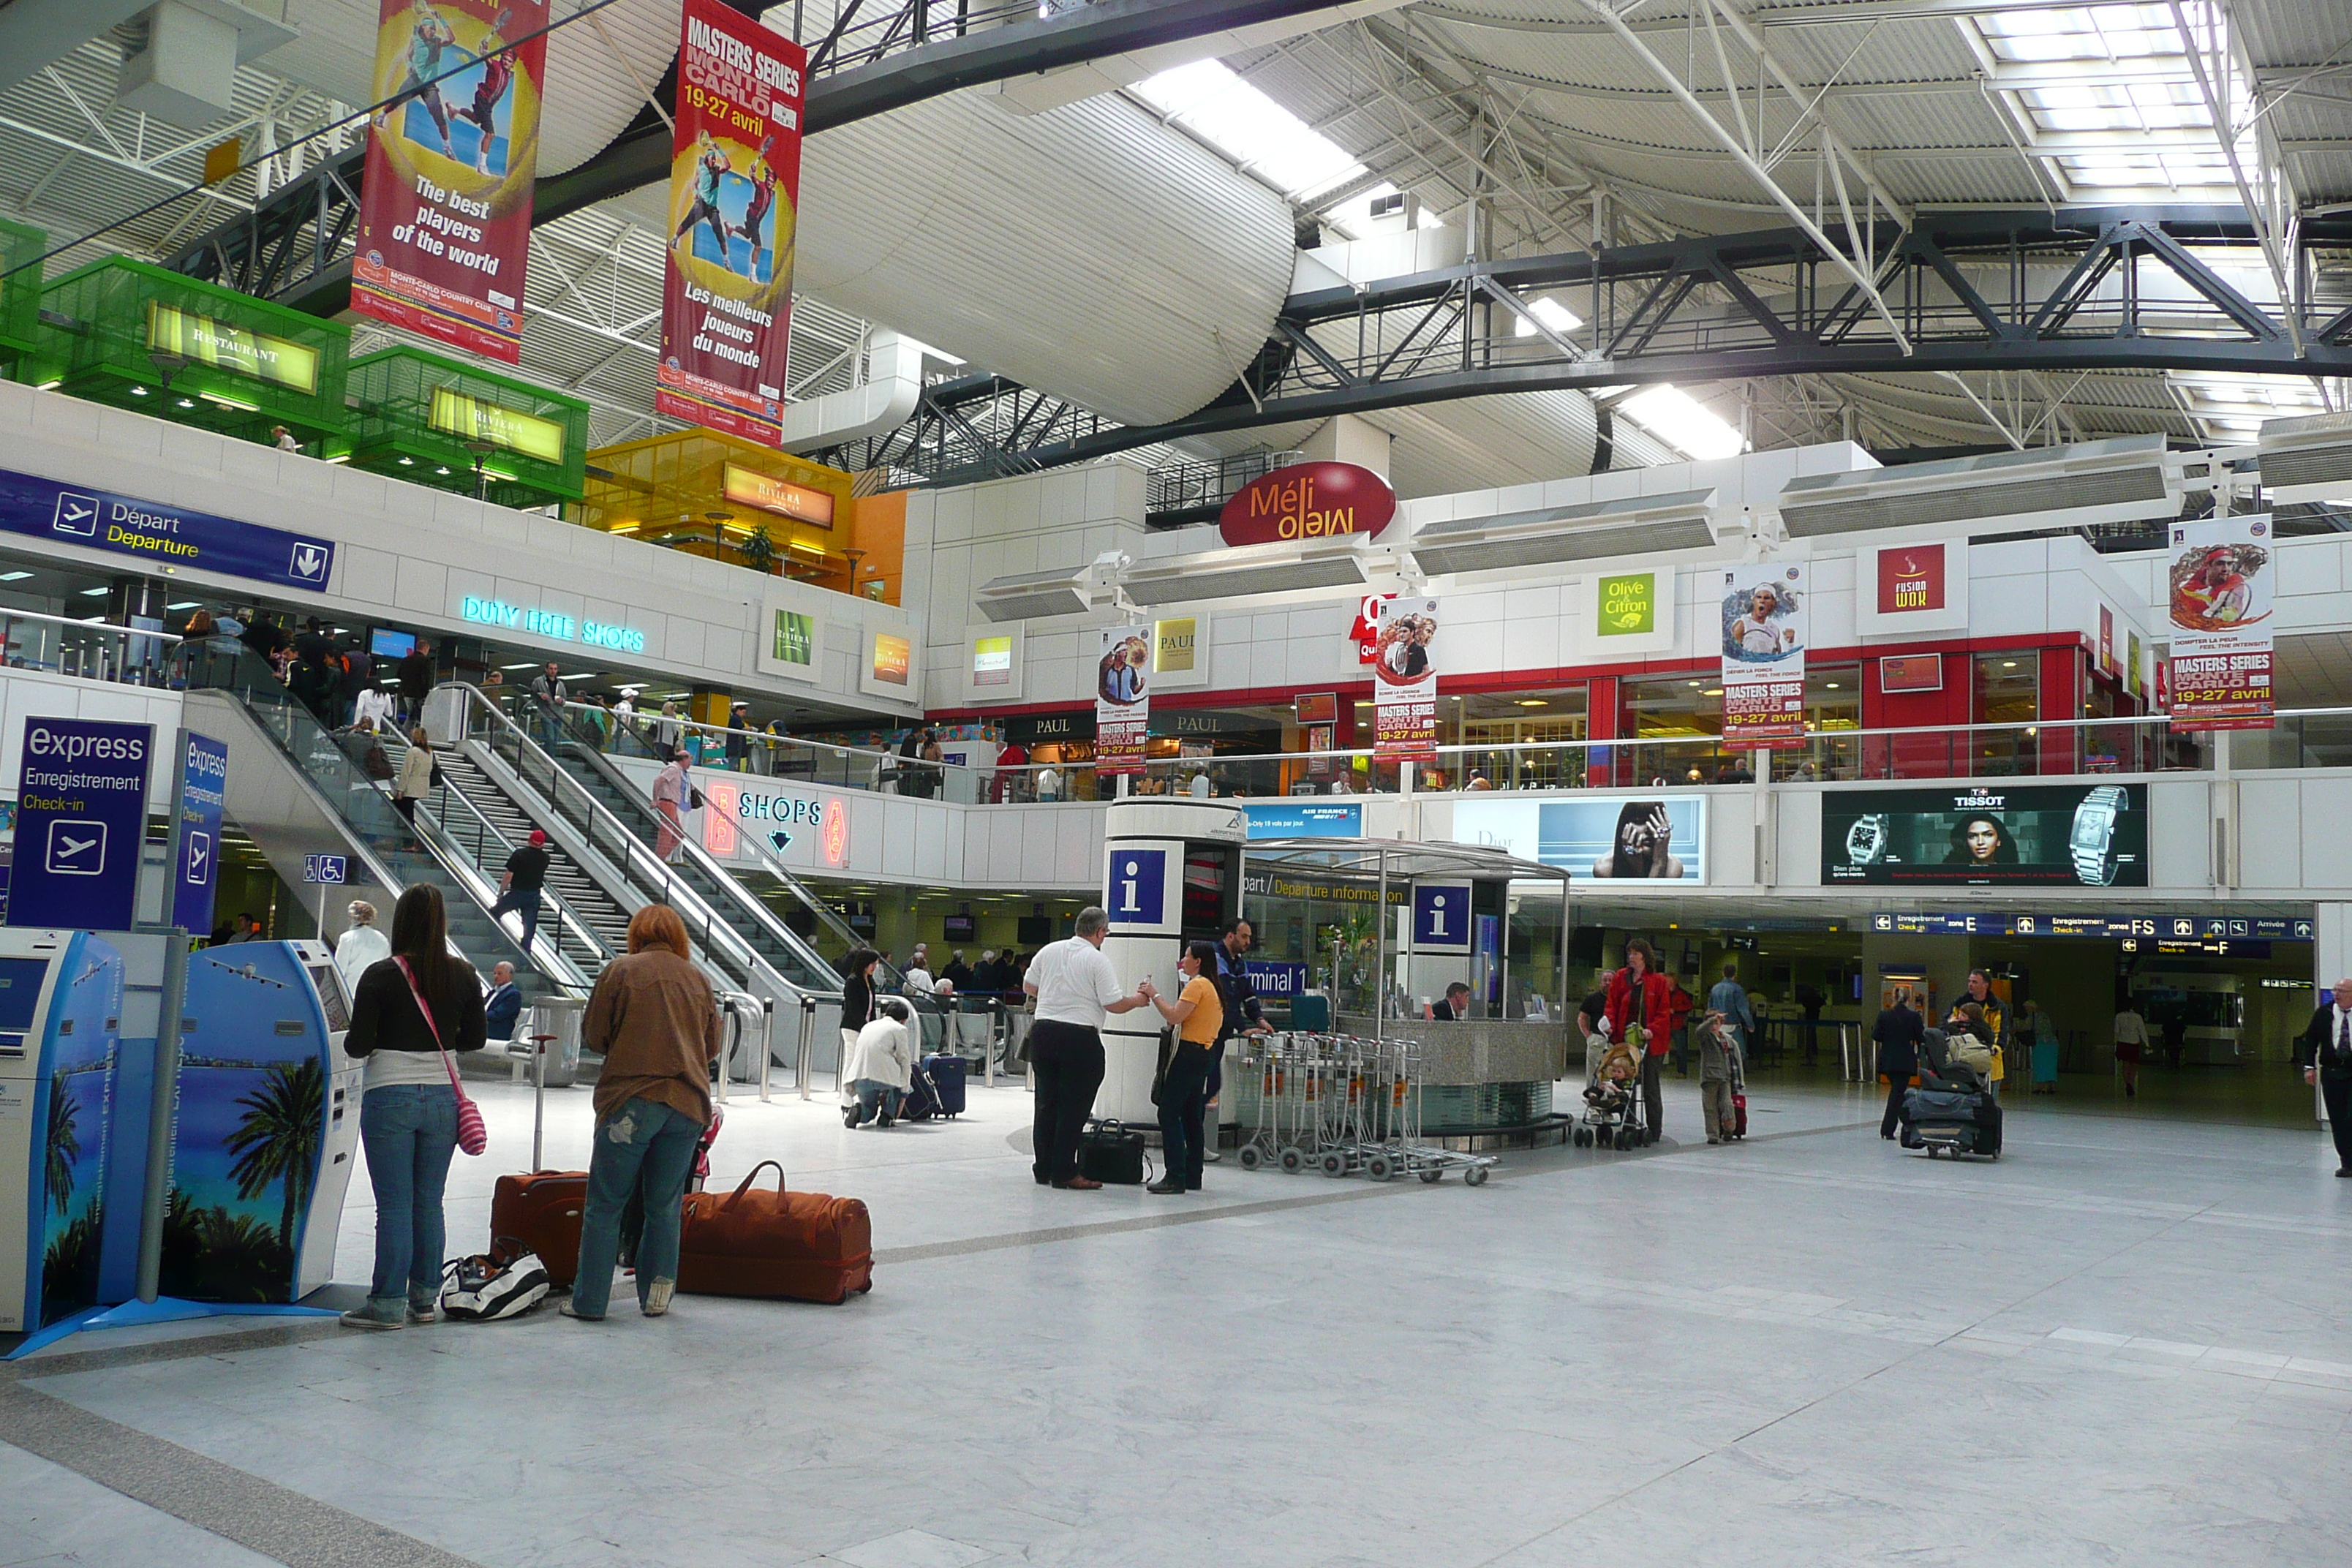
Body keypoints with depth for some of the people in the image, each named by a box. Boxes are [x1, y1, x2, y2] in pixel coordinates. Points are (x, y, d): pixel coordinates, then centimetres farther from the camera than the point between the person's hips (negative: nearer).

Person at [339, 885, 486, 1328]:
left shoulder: (381, 976, -11)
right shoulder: (464, 975, 0)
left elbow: (357, 1045, -11)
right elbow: (473, 1040, 7)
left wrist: (356, 1042, 11)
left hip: (389, 1098, -4)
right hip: (442, 1097, 4)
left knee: (394, 1205, 2)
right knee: (429, 1203, 12)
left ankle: (388, 1304, 7)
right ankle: (425, 1298, 19)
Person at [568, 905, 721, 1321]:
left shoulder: (620, 972, 0)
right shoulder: (698, 979, 9)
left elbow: (593, 1037, 2)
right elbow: (712, 1046, 14)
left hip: (631, 1101, -3)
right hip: (688, 1102, 3)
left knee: (605, 1205, 4)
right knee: (665, 1205, 11)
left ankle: (589, 1300, 7)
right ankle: (656, 1296, 15)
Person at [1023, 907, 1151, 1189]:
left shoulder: (1049, 951, 8)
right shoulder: (1098, 960, -7)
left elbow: (1028, 986, 18)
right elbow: (1114, 1004, -9)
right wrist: (1137, 1000, 10)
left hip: (1043, 1029, 6)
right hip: (1080, 1037, -6)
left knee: (1046, 1102, 12)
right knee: (1073, 1108, 0)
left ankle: (1043, 1169, 18)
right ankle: (1064, 1173, 2)